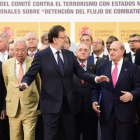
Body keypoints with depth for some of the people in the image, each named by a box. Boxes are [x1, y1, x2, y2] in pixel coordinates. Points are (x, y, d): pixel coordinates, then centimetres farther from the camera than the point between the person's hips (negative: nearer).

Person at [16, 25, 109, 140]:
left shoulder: (70, 54, 8)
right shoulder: (41, 55, -5)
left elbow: (81, 72, 5)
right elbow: (30, 75, -6)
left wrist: (96, 78, -11)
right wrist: (24, 83, -28)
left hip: (68, 102, 5)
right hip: (51, 103, -4)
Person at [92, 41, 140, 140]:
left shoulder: (132, 67, 2)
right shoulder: (102, 67, 10)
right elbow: (96, 87, 12)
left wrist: (132, 94, -20)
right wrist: (94, 101, -1)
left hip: (125, 111, -2)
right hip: (106, 111, 2)